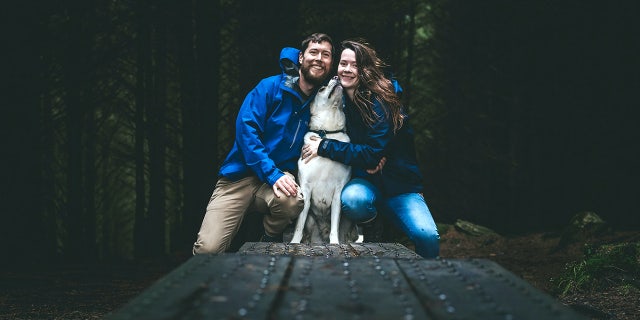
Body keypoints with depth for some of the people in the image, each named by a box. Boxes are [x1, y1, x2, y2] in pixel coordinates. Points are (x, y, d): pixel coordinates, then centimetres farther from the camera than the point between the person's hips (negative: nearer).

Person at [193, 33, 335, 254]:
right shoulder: (271, 87, -3)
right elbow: (246, 128, -13)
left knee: (292, 201, -36)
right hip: (240, 176, -3)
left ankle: (271, 241, -2)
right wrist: (273, 174, -22)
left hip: (280, 176, 3)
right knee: (208, 249, -22)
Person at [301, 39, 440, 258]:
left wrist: (324, 147, -20)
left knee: (427, 236, -28)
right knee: (352, 200, -35)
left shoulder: (379, 103, -15)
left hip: (399, 184, -3)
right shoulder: (339, 98, -1)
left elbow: (373, 154, -21)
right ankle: (368, 231, -2)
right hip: (366, 181, 3)